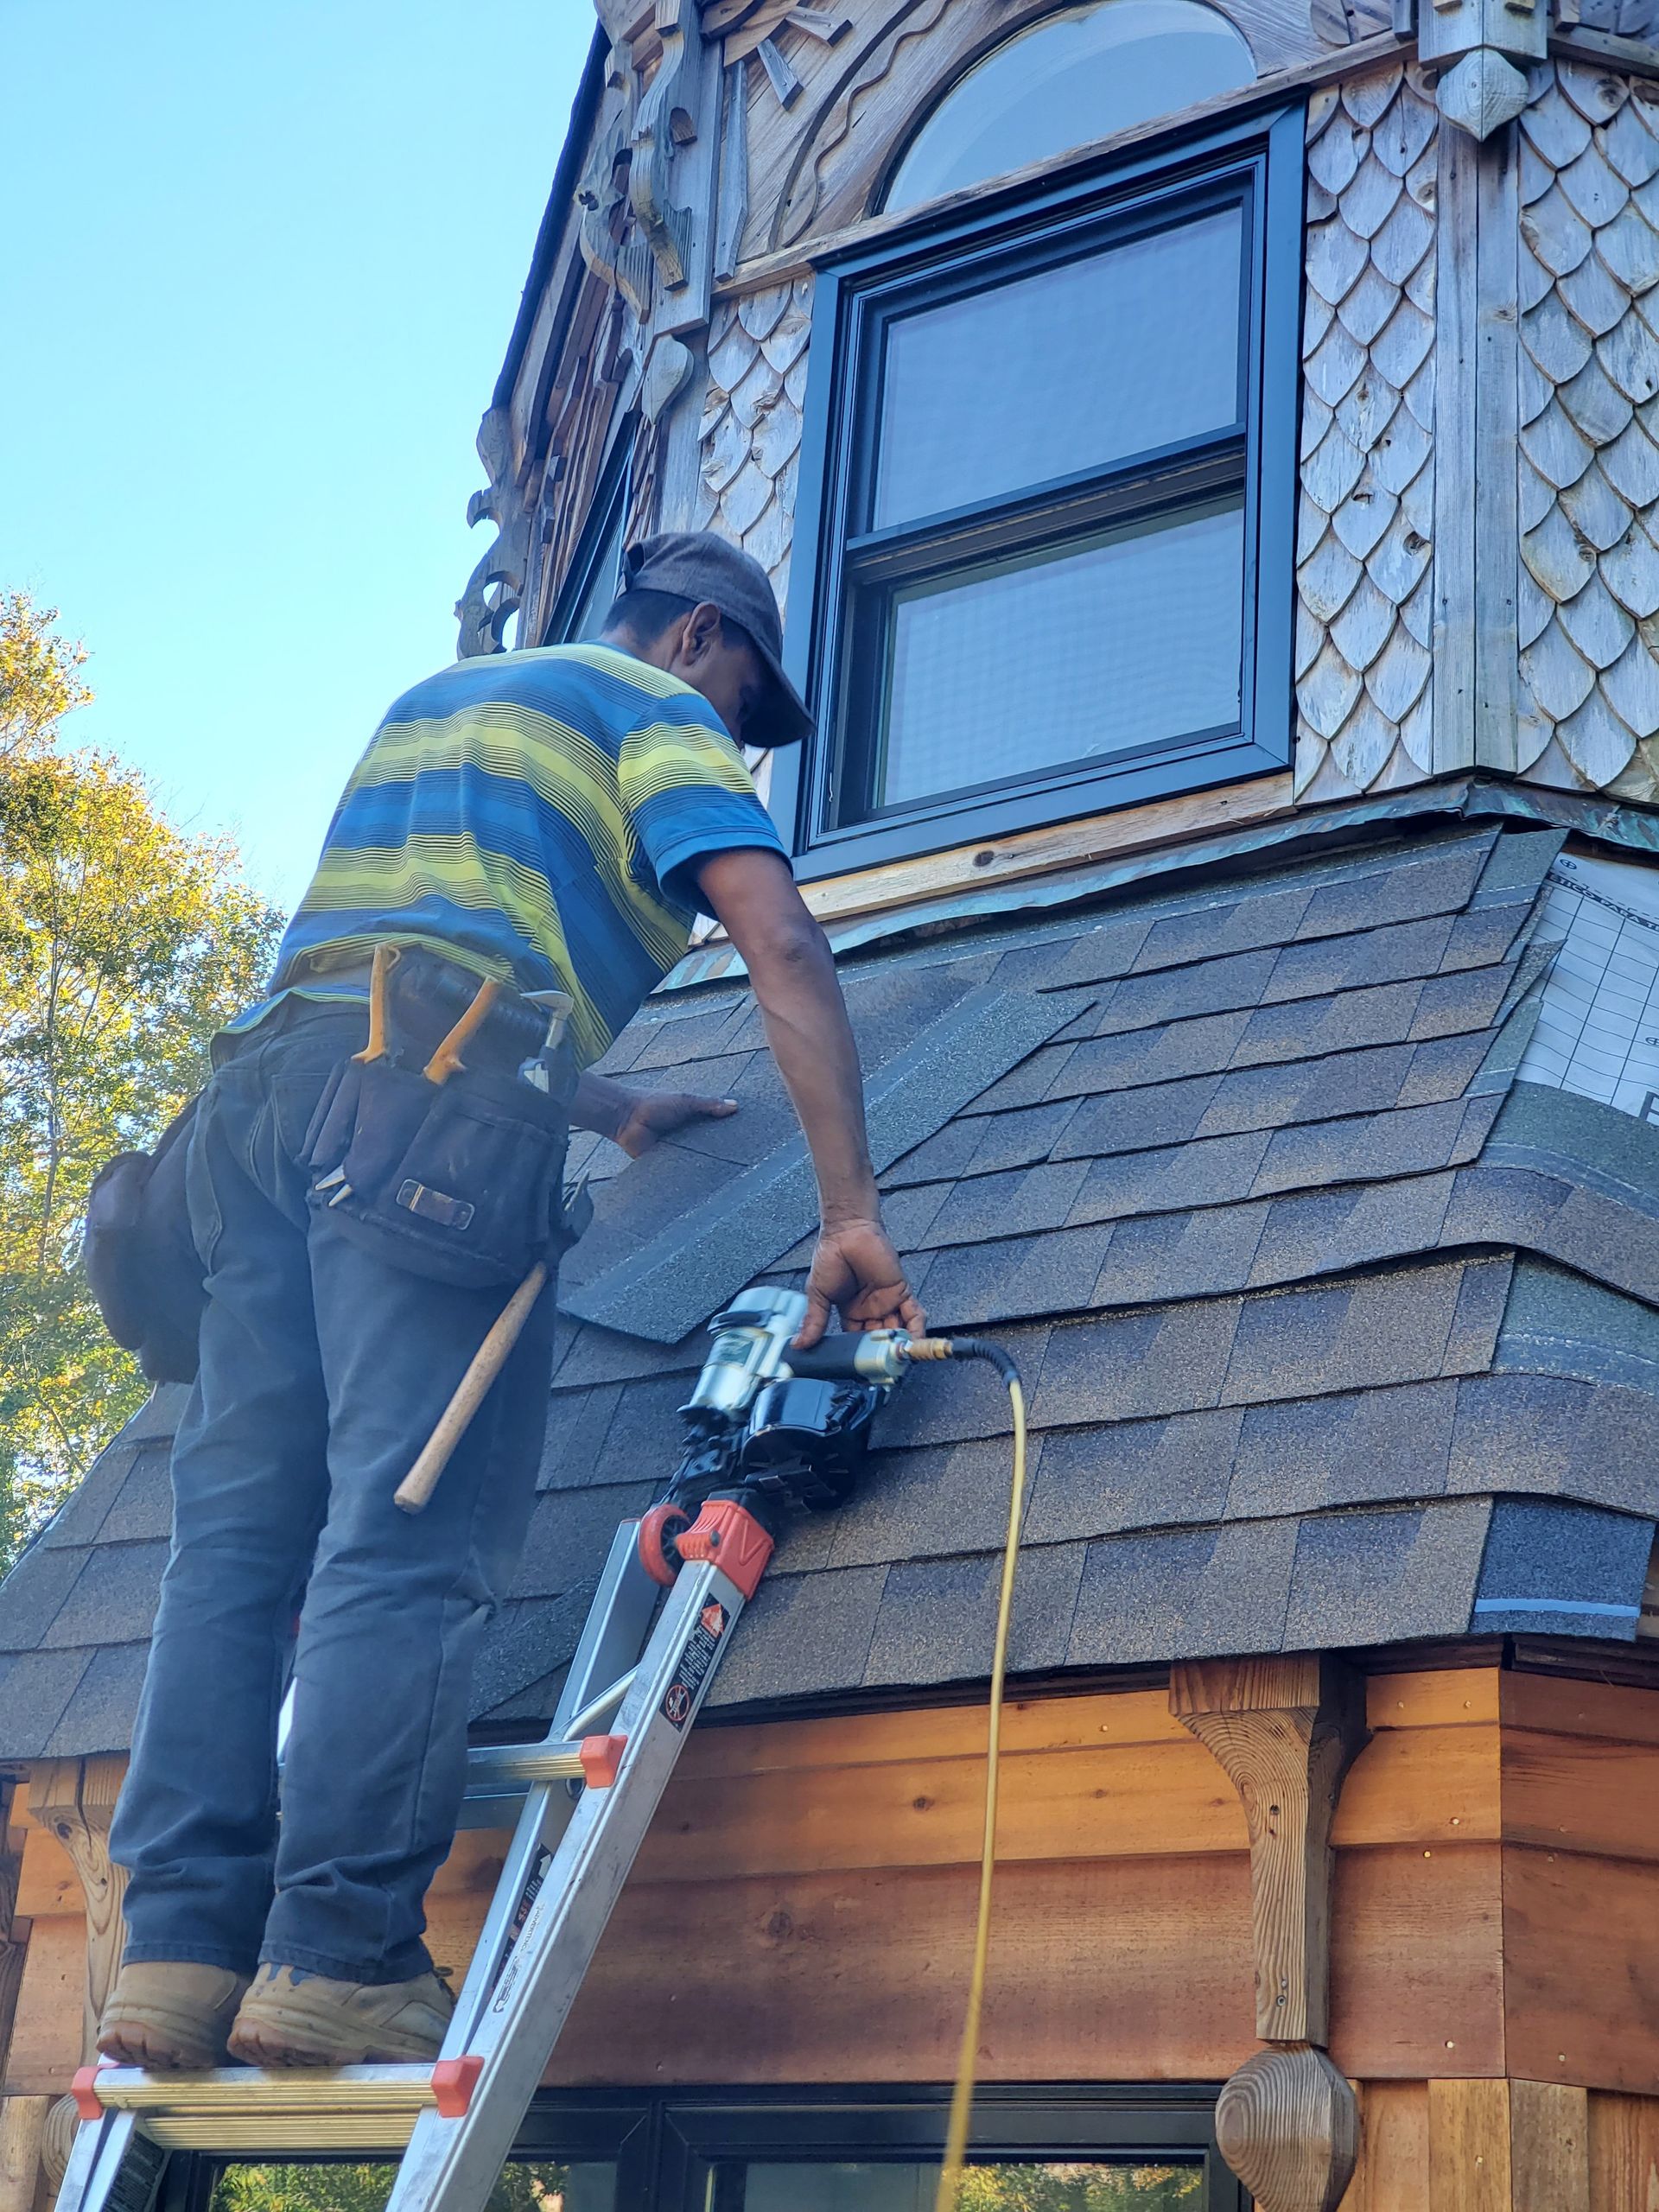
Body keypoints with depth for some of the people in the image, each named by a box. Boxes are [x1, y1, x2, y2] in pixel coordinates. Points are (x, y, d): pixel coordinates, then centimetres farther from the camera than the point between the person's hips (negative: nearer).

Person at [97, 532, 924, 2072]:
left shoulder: (431, 700, 36)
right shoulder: (663, 719, 12)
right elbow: (782, 947, -2)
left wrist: (603, 1112, 47)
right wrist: (851, 1216, -5)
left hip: (261, 1073, 8)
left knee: (236, 1531, 1)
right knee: (413, 1534, -13)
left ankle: (176, 1960, -4)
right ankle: (336, 1962, -19)